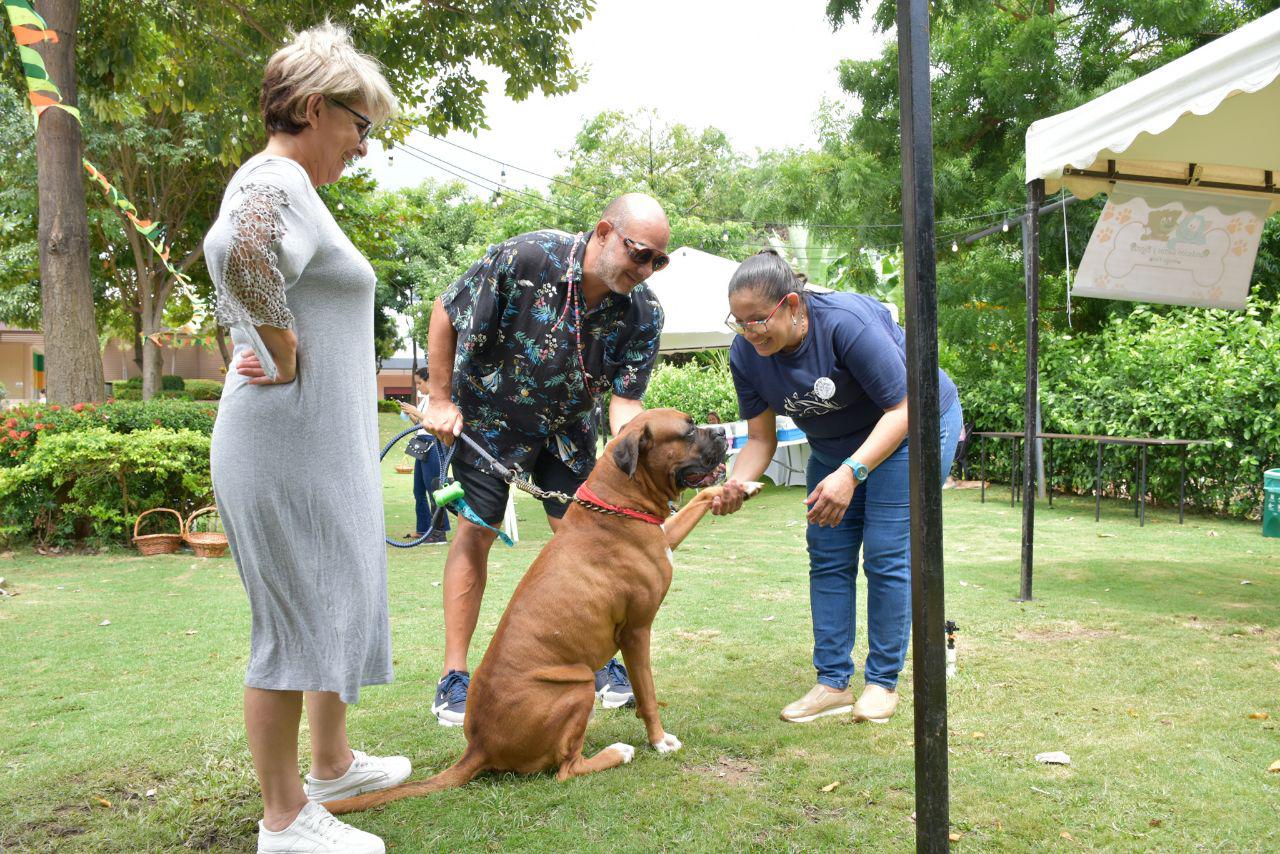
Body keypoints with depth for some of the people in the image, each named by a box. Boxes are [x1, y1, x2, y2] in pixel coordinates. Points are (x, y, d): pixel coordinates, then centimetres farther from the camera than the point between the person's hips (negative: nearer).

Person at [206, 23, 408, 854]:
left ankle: (333, 763, 37)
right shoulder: (277, 180, -16)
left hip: (322, 444, 11)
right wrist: (286, 357, -26)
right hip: (292, 447, -10)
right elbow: (238, 252, -39)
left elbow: (241, 267, 29)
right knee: (296, 620, -1)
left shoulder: (279, 182, 17)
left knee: (338, 602, 20)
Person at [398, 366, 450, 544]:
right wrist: (410, 414, 5)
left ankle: (440, 533, -9)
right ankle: (423, 529, 23)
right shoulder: (424, 398, 17)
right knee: (418, 490, 14)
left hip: (433, 444, -10)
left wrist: (415, 412, -16)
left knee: (433, 489, -10)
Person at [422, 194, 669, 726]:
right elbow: (445, 313, -16)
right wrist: (440, 399, -13)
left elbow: (625, 400, -17)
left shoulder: (643, 313, -19)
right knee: (475, 533, -2)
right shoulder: (524, 258, -29)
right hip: (488, 417, -3)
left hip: (567, 427, 3)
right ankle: (454, 677, 7)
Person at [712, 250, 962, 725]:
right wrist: (736, 484, -30)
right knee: (827, 559, 1)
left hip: (912, 427, -6)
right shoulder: (745, 354, -16)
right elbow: (761, 438, -10)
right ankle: (833, 684, 8)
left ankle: (883, 683, 5)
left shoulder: (847, 322, -34)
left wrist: (851, 472, -41)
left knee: (887, 556, -9)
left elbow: (904, 409, -29)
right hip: (834, 446, 6)